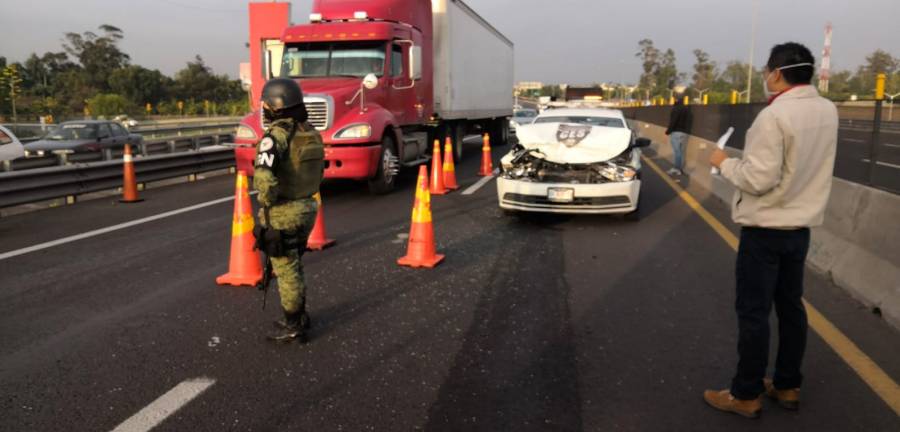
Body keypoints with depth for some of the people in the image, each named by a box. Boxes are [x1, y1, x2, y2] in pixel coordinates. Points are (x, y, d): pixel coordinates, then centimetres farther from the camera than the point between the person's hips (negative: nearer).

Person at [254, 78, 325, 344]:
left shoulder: (277, 135, -20)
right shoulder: (311, 133, 6)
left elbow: (263, 175, -33)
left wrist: (267, 200, -15)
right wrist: (303, 197, 15)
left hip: (283, 213, -8)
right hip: (307, 207, 8)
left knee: (286, 270, 4)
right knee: (294, 265, 22)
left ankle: (294, 327, 14)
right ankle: (299, 316, 32)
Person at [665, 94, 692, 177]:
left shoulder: (676, 109, -12)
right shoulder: (687, 109, 15)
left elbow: (673, 121, -18)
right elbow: (689, 122, 16)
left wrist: (668, 131, -9)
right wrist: (686, 130, 19)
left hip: (676, 132, -8)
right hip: (685, 133, 8)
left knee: (676, 151, -7)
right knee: (681, 151, 12)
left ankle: (677, 169, -8)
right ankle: (681, 169, 15)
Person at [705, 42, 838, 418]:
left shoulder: (773, 117, -21)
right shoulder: (828, 111, 4)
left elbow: (759, 179, -23)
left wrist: (725, 163, -6)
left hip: (765, 229, -8)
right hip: (801, 226, 8)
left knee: (753, 312, 1)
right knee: (791, 306, 17)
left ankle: (746, 394, 12)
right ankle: (787, 386, 28)